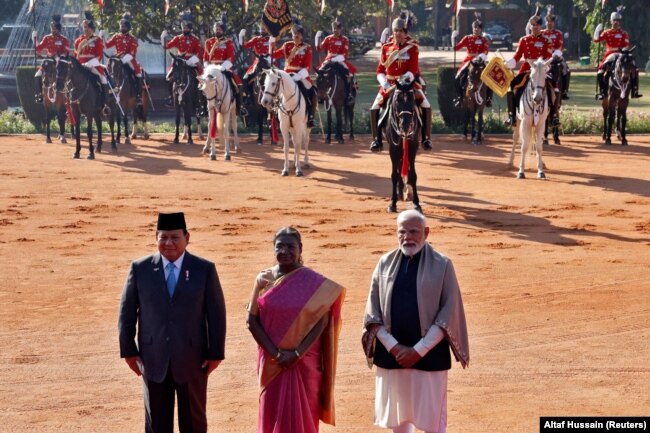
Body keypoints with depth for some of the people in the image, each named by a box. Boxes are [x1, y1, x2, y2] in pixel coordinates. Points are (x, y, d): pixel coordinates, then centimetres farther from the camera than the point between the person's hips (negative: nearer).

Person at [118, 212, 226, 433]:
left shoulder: (205, 269, -3)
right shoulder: (140, 268, 0)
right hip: (154, 360, 1)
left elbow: (216, 313, -1)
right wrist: (128, 350, 2)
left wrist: (215, 353, -3)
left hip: (192, 360, -1)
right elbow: (127, 311, 5)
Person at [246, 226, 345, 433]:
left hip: (304, 361, -2)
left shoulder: (314, 282, -6)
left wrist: (297, 353, -17)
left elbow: (322, 321, -9)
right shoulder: (264, 279, 0)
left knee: (302, 415, 4)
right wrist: (275, 353, -12)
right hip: (272, 362, 2)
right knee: (273, 416, 6)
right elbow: (252, 320, -2)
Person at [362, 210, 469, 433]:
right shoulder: (385, 263, 3)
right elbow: (373, 311, 3)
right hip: (391, 353, 3)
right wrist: (393, 347, -9)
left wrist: (419, 350, -14)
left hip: (429, 355, -3)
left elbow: (449, 313, -9)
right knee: (398, 414, 13)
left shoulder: (442, 265, -5)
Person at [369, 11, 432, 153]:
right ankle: (377, 140, -1)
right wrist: (385, 84, -18)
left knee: (426, 106, -16)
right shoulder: (386, 47, 0)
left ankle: (426, 138, -4)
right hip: (389, 83, 2)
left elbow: (413, 69, -14)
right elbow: (380, 70, 0)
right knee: (374, 109, -13)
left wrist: (405, 79, -34)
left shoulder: (412, 47, -6)